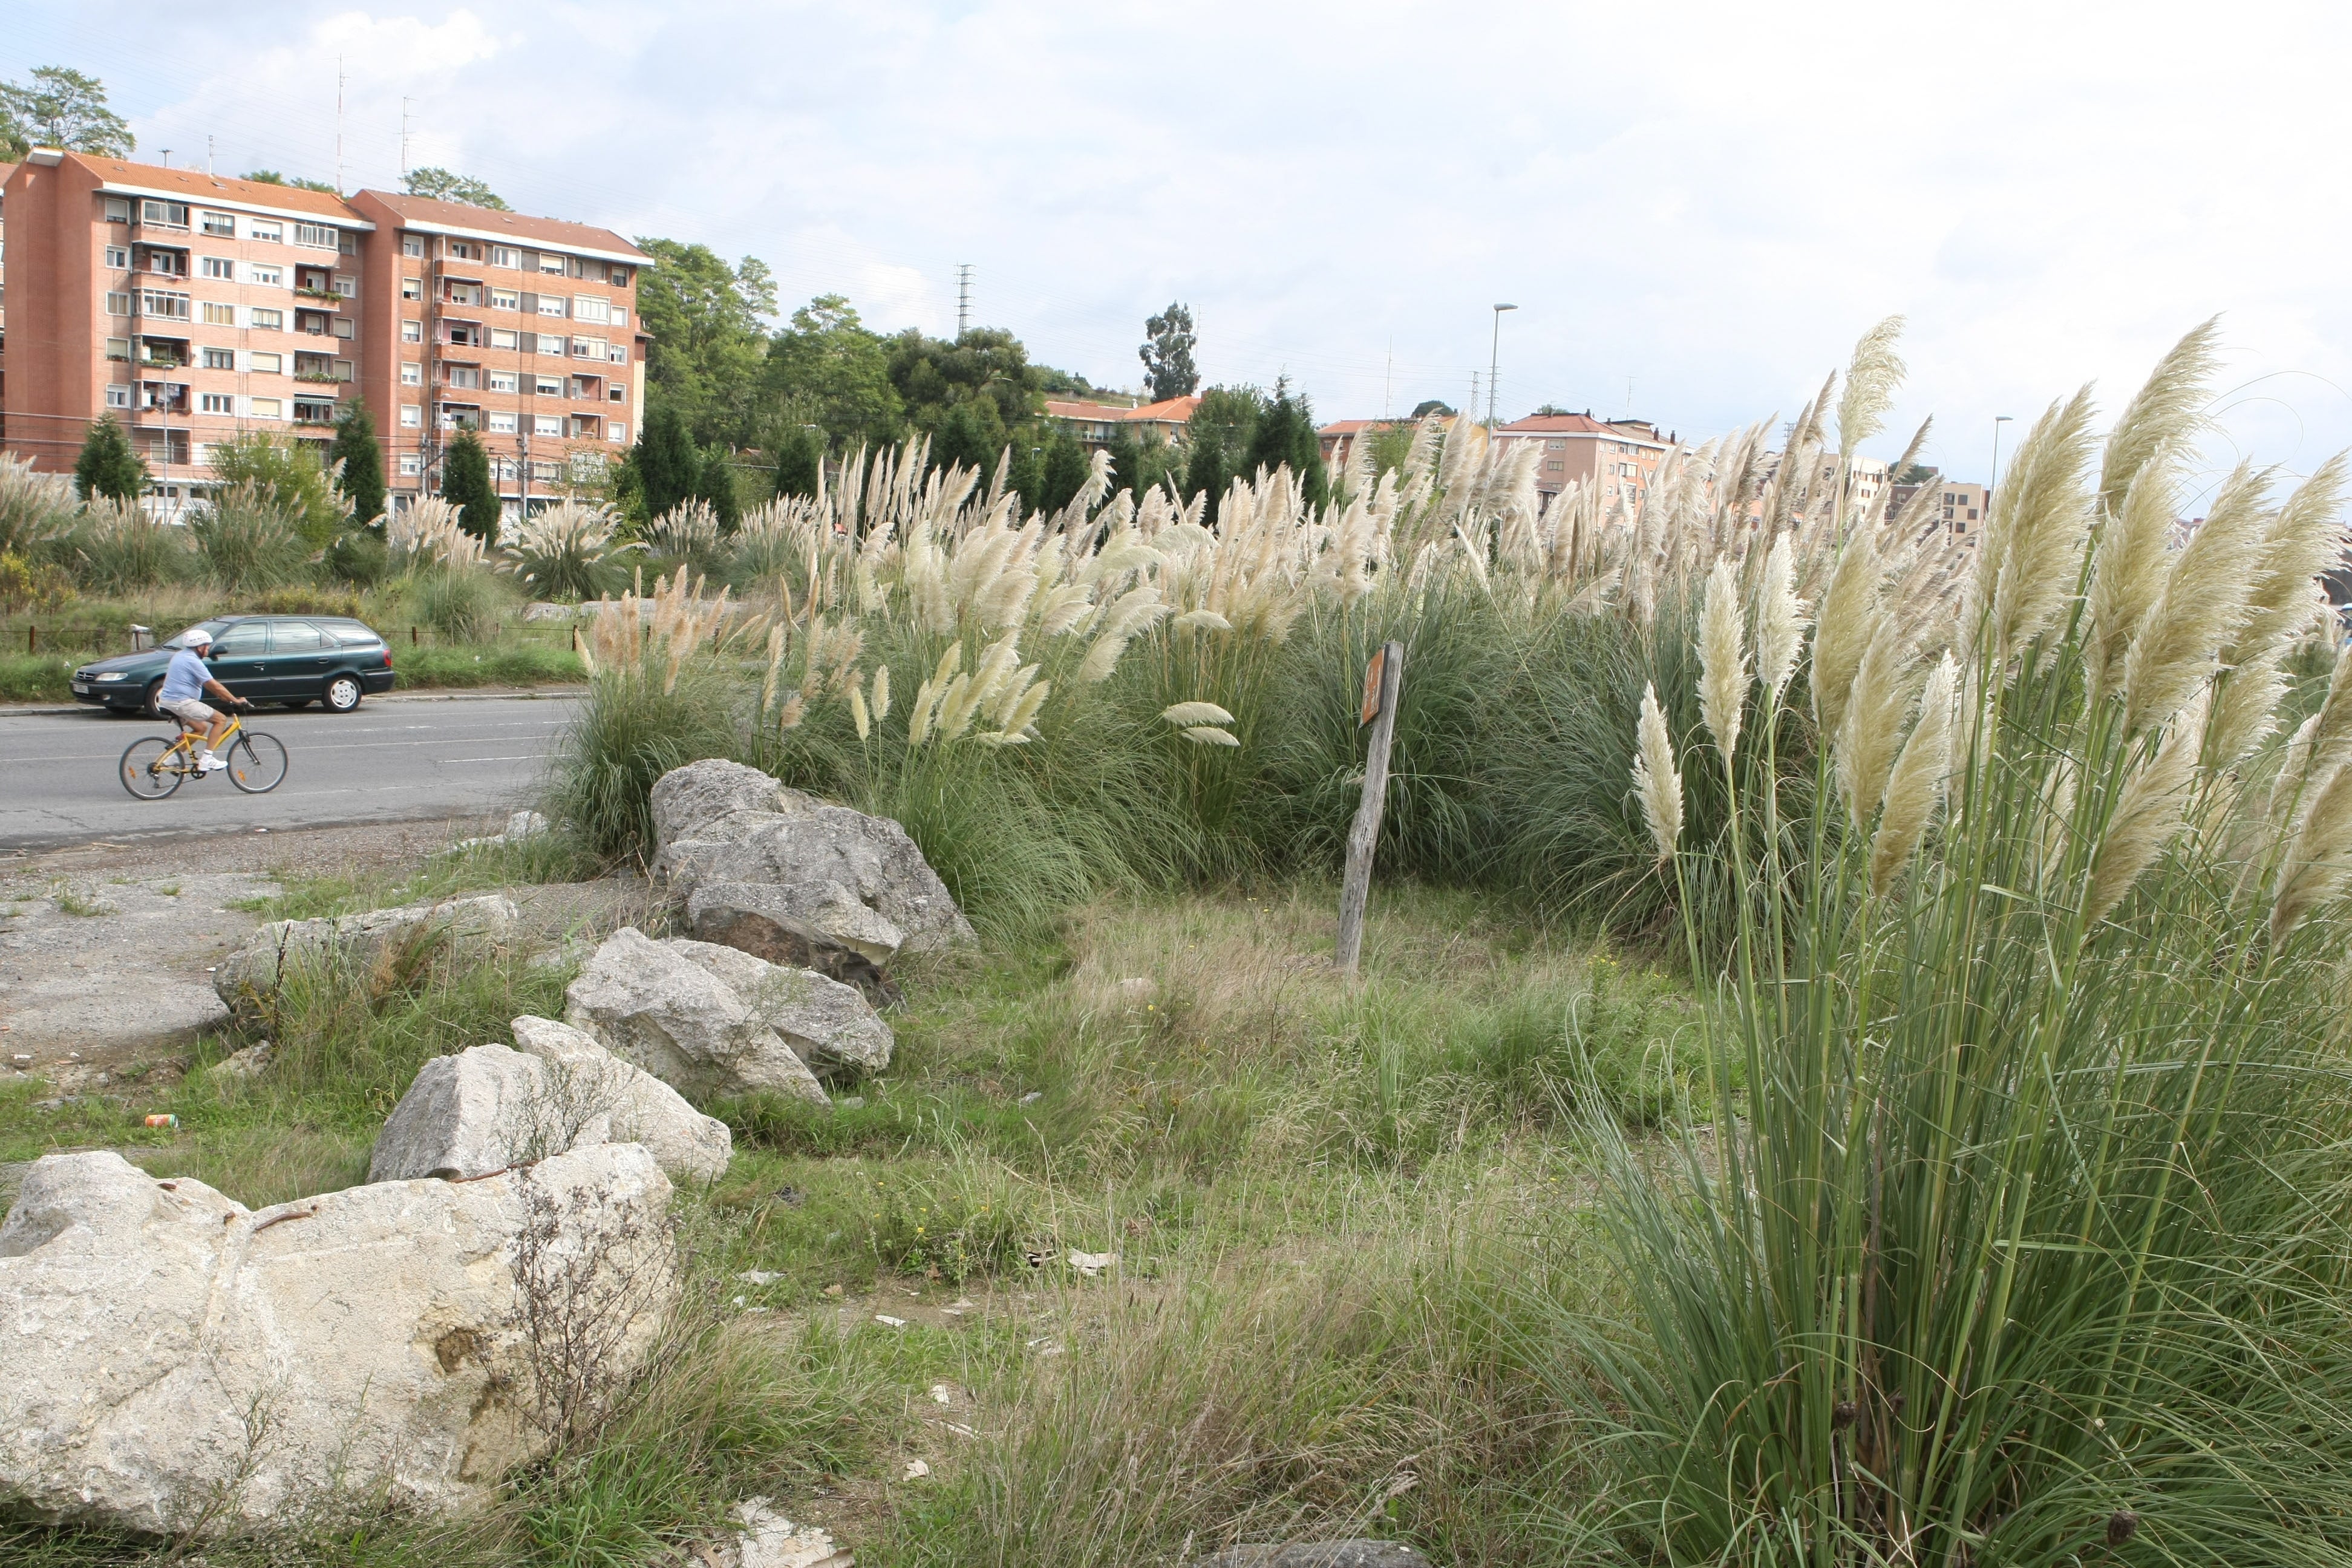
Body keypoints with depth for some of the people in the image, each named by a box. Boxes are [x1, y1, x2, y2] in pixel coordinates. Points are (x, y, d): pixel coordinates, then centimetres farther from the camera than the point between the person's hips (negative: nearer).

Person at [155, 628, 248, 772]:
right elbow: (214, 686, -16)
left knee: (201, 727, 24)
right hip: (182, 703, -10)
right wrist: (235, 701, -11)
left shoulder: (179, 656, 16)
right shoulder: (193, 661, -14)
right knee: (221, 719, -4)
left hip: (167, 701, 10)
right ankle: (206, 760, -9)